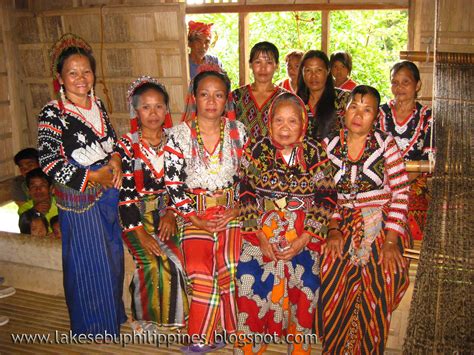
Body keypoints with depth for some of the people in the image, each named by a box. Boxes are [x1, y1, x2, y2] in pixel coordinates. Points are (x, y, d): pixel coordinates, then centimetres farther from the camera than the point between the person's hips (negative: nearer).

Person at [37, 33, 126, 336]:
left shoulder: (98, 104, 4)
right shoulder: (52, 114, -15)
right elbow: (49, 163, -19)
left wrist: (115, 160, -5)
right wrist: (93, 177, -18)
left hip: (110, 193, 6)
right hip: (80, 200, -6)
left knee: (113, 256, 18)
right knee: (89, 265, 7)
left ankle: (114, 315, 41)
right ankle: (94, 329, 28)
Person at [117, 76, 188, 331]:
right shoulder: (127, 145, -5)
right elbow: (125, 193, -10)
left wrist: (171, 214, -10)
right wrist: (141, 233, -16)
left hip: (168, 212, 3)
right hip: (137, 215, -2)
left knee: (180, 257, -20)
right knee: (152, 263, -22)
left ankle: (176, 310, 4)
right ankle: (146, 315, 3)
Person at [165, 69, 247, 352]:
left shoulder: (238, 132, 4)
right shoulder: (180, 135, -2)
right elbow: (173, 183, -3)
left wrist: (237, 208, -5)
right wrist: (195, 218, -8)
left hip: (231, 210, 1)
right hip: (195, 213, -1)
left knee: (229, 266, -19)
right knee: (200, 271, -20)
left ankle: (204, 340, -1)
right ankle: (203, 339, 0)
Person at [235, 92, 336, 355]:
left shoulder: (316, 154, 2)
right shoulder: (256, 151, 4)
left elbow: (325, 199, -1)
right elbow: (246, 195, 2)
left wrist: (303, 239, -10)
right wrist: (260, 236, -8)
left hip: (304, 232, 0)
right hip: (262, 228, 0)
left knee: (304, 286, -13)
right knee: (251, 281, -14)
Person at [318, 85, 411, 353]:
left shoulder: (386, 144, -4)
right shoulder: (330, 145, 3)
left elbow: (400, 193, -7)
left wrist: (391, 242, -12)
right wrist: (333, 229, -7)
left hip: (381, 229, -1)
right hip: (344, 228, 2)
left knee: (377, 296, -11)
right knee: (333, 293, -12)